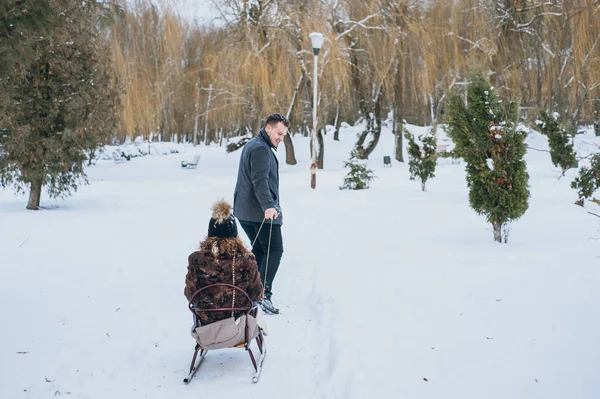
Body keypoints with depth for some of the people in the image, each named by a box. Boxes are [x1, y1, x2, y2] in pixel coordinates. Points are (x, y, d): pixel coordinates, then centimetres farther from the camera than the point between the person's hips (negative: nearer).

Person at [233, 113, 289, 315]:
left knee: (259, 249, 17)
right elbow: (260, 180, -28)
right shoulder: (261, 149, -15)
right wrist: (268, 206, -38)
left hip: (244, 211, 10)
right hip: (261, 212, -10)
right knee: (274, 250, -8)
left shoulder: (252, 145, 20)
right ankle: (264, 294, -15)